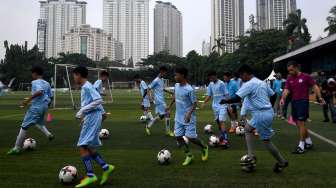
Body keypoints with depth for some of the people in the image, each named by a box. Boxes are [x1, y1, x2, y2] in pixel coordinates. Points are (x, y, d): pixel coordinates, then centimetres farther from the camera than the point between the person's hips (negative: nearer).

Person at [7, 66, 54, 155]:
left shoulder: (35, 82, -8)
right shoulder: (47, 83, 13)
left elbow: (40, 91, -28)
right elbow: (51, 96, 15)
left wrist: (29, 99, -25)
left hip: (36, 107, -8)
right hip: (44, 107, 8)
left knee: (24, 126, -2)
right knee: (39, 122, 31)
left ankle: (17, 148, 0)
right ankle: (48, 134, 10)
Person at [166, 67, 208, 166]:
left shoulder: (189, 89, -22)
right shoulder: (176, 85, 0)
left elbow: (195, 103, -16)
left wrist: (189, 113, -29)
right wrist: (170, 106, 27)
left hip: (188, 118, -7)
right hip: (178, 118, 7)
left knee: (191, 137, -4)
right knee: (178, 137, 5)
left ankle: (204, 148, 26)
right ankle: (189, 155, 21)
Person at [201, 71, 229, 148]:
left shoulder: (221, 83, -12)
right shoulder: (211, 84, 6)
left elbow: (226, 95, -11)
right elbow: (209, 95, 10)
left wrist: (229, 105, -14)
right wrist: (204, 103, -2)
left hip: (222, 105, -6)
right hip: (215, 106, 6)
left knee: (221, 121, -16)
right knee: (218, 122, 11)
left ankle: (225, 140, -17)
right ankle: (222, 137, 24)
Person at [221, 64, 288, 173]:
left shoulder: (249, 84, -13)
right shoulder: (262, 82, 13)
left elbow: (237, 99, -19)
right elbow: (273, 95, 19)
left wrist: (225, 101, -4)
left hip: (261, 115, -10)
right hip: (268, 112, 10)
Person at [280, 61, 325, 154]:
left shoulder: (306, 77, -6)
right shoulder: (289, 79, 7)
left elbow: (315, 86, -5)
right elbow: (286, 90, -2)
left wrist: (320, 98, -16)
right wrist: (283, 98, -20)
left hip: (303, 102, -6)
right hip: (294, 102, 6)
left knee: (301, 123, -9)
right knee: (298, 123, 11)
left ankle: (301, 146, -2)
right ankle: (308, 141, 28)